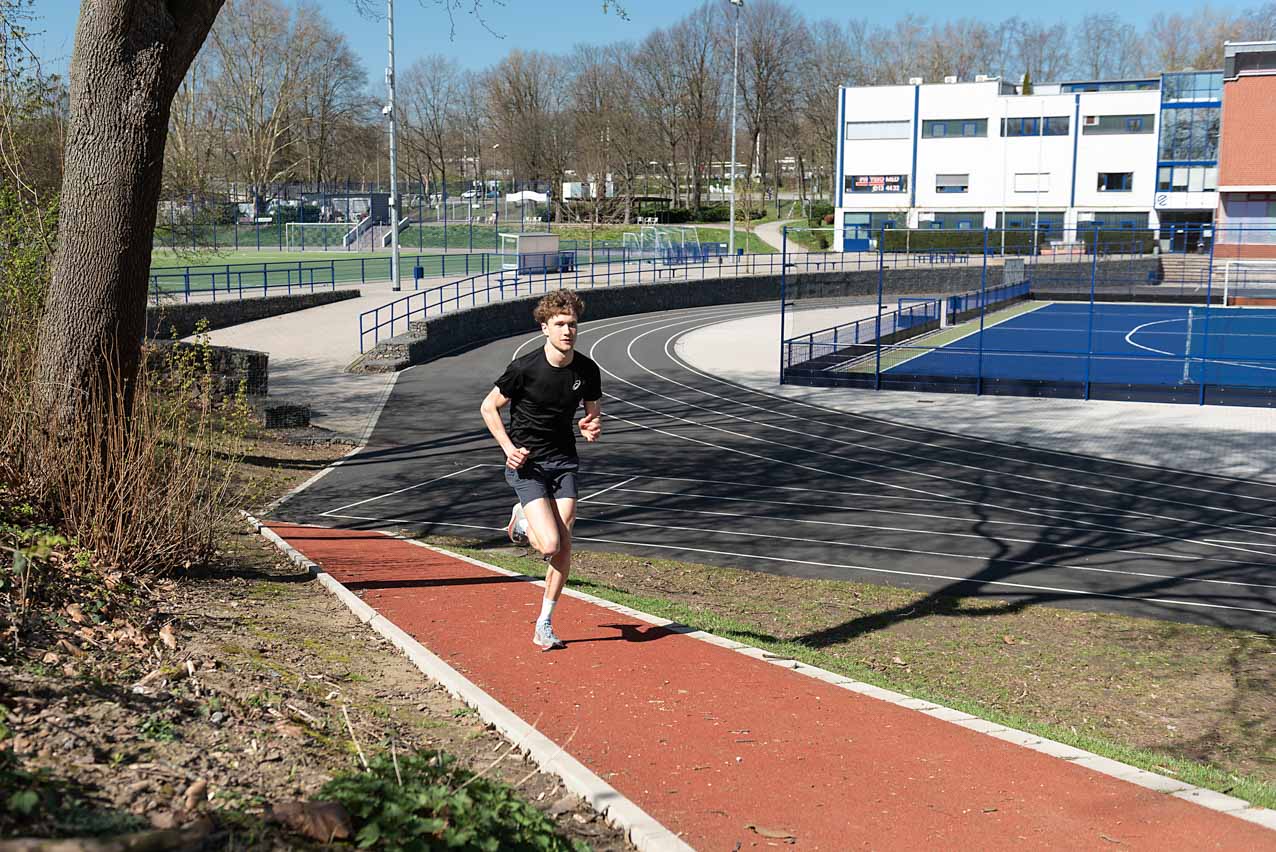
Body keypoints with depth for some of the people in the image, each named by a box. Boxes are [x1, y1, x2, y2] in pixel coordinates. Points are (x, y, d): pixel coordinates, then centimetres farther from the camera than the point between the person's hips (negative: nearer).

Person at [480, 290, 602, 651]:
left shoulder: (587, 370, -4)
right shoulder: (524, 367, -16)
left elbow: (594, 414, 10)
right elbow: (488, 407, -3)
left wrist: (592, 429, -14)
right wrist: (510, 449, -12)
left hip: (564, 461, 4)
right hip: (526, 462, -4)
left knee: (564, 549, -1)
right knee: (550, 545, -17)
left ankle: (544, 625, 16)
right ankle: (521, 520, 19)